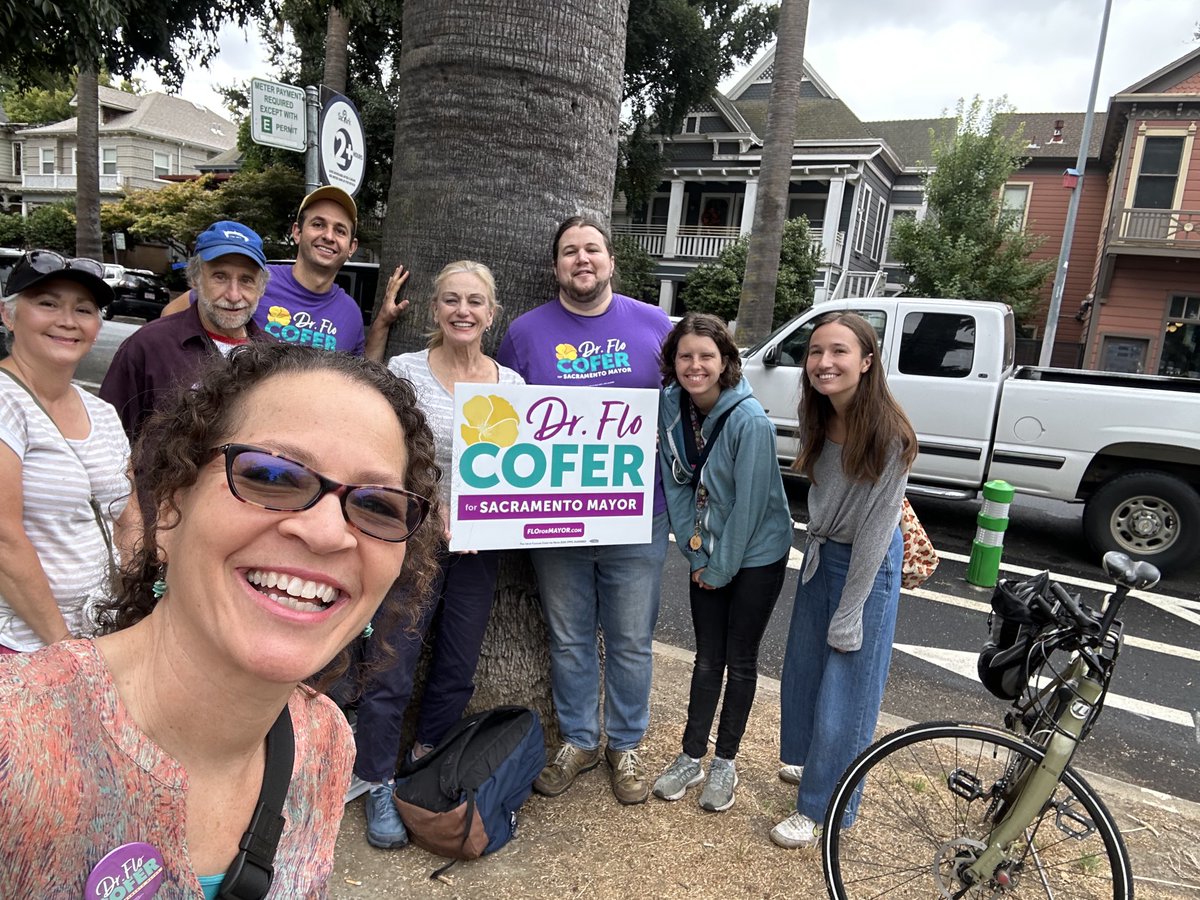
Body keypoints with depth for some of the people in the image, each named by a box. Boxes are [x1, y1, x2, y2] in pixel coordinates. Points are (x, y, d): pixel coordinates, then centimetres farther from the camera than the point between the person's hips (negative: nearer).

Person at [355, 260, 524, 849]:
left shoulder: (512, 383, 3)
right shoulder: (405, 371, -6)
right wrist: (434, 506, -21)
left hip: (481, 546, 4)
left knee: (458, 668, 16)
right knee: (392, 672, 3)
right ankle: (380, 786, 26)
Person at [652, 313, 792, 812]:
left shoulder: (749, 420, -25)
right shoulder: (672, 406, -8)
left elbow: (749, 502, -21)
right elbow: (676, 485, -2)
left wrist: (720, 567, -12)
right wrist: (695, 554, -2)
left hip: (755, 555, -4)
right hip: (706, 555, 5)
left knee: (740, 659, 9)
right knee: (707, 657, 14)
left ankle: (725, 762, 27)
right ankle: (691, 756, 28)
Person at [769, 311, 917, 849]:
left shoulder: (889, 435, -25)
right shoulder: (817, 417, -6)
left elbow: (875, 530, -22)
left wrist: (848, 615, -17)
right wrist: (815, 547, 8)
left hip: (868, 563, -6)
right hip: (820, 551, 7)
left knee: (845, 692, 5)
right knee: (803, 668, 20)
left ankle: (821, 808, 24)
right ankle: (807, 758, 46)